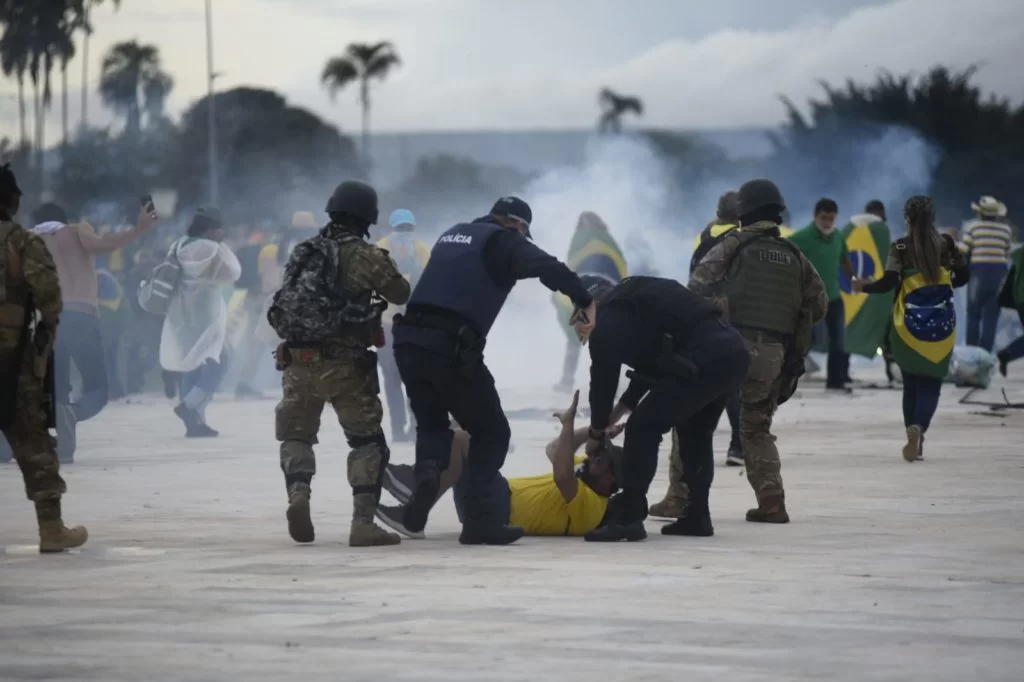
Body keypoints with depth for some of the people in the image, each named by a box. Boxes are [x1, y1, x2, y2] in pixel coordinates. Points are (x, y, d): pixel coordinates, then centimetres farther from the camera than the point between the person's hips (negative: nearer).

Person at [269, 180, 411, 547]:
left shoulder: (303, 253, 12)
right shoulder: (365, 256, -5)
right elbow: (402, 295, 4)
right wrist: (384, 275, 24)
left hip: (298, 361, 4)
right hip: (344, 362, -4)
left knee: (296, 435, 18)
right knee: (367, 440, 7)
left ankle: (298, 491, -11)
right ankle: (363, 522, -3)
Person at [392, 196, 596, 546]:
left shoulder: (453, 235, 25)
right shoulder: (503, 241, 3)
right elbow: (548, 268, -14)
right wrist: (585, 301, -15)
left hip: (409, 339, 6)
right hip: (451, 347, -6)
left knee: (431, 422, 26)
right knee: (491, 431, 10)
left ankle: (428, 471, -7)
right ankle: (478, 519, 2)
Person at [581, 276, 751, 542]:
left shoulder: (609, 319, 7)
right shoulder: (640, 299, 33)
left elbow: (604, 376, 8)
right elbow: (649, 362, 38)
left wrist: (597, 432, 21)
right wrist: (620, 409, 39)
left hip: (705, 362, -9)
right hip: (735, 351, 9)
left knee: (643, 427, -2)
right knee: (696, 433, 27)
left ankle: (628, 516, -8)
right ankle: (697, 517, 27)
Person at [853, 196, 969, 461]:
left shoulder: (901, 247, -7)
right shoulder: (946, 243, 2)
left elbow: (889, 283, -13)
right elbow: (963, 276, 8)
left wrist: (863, 287, 4)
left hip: (910, 325, -1)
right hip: (942, 324, 1)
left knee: (911, 384, 13)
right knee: (931, 384, 1)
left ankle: (914, 437, 9)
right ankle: (918, 428, -24)